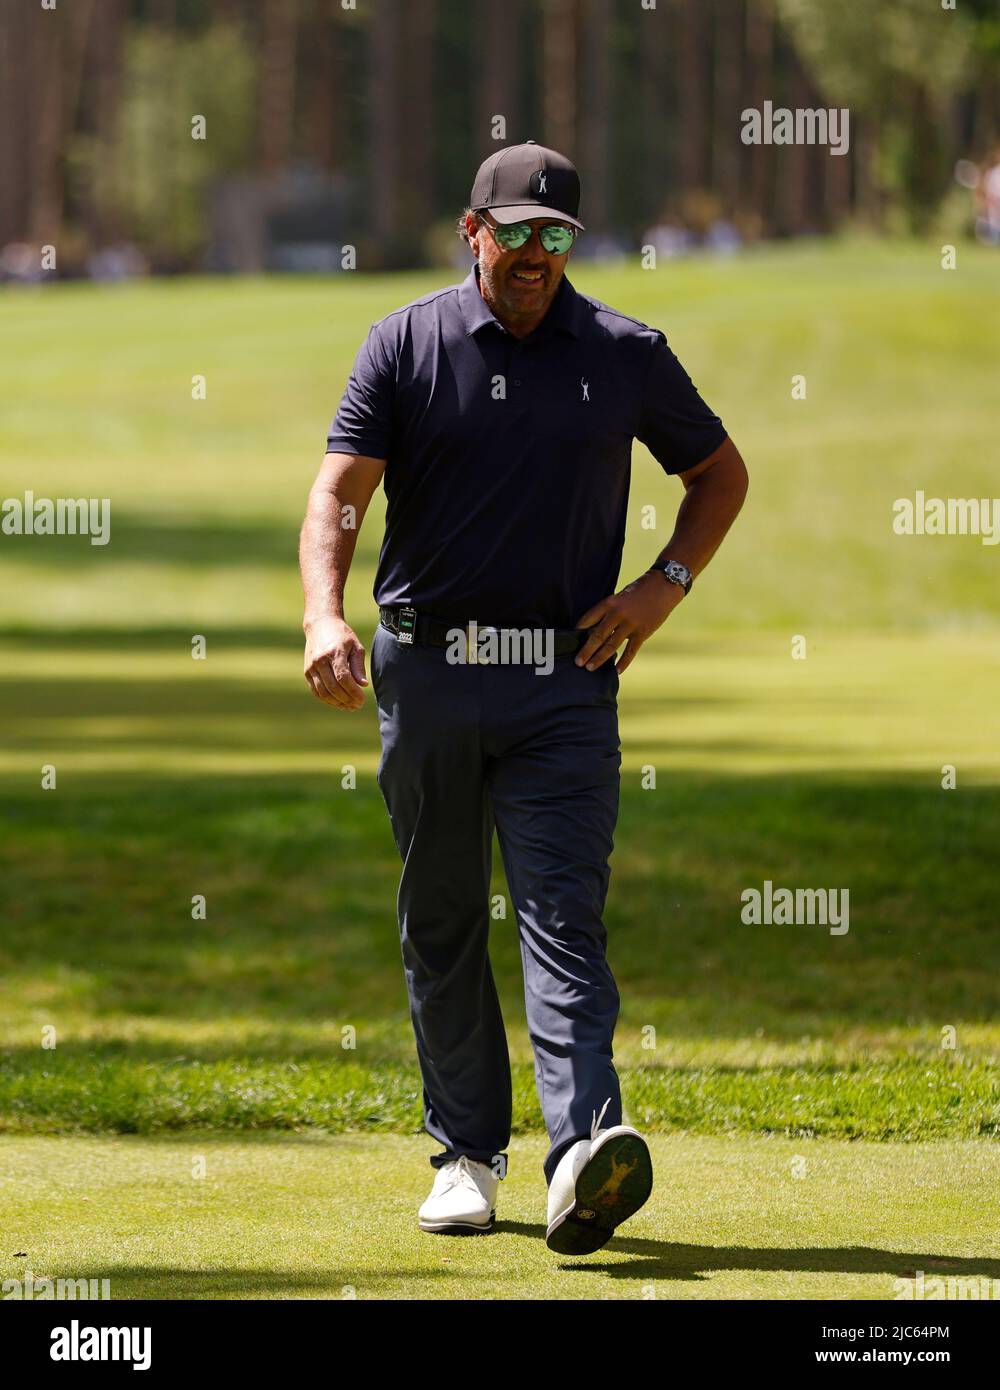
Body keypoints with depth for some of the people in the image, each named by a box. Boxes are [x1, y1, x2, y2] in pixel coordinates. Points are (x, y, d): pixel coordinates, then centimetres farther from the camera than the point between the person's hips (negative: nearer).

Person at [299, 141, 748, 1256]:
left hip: (565, 677, -1)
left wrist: (665, 583, 3)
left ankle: (584, 1150, -26)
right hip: (425, 672, 1)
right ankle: (466, 1152, 17)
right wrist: (324, 618, -22)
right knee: (441, 919, 7)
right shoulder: (406, 344, 3)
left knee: (561, 915, -12)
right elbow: (339, 490, -5)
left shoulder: (627, 356, 5)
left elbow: (720, 470, 18)